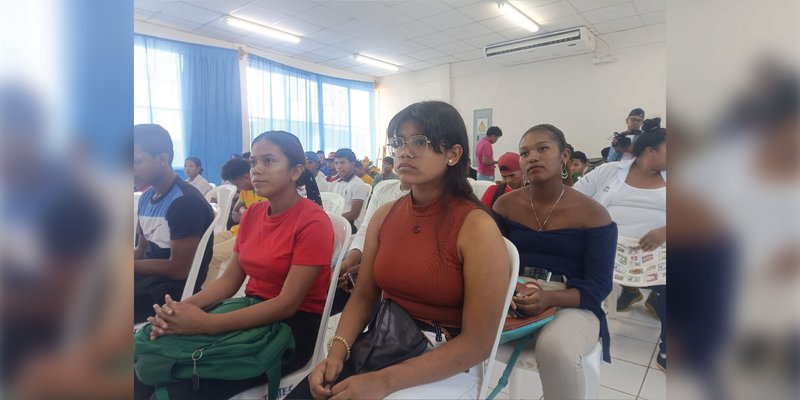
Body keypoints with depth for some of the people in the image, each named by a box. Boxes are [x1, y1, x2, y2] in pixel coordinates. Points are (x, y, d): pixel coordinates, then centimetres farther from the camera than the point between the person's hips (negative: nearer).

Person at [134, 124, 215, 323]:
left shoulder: (186, 202, -18)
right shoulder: (145, 198, 10)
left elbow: (179, 269, -19)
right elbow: (142, 250, 14)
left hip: (174, 287, -8)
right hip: (147, 276, 9)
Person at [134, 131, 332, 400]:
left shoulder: (313, 222, -17)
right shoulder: (252, 214, 8)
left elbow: (287, 304, -21)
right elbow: (230, 279, 6)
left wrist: (207, 324, -27)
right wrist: (183, 307, -13)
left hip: (294, 324, -6)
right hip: (252, 311, 7)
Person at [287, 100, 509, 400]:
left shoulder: (477, 228, -16)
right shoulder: (384, 215, 2)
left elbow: (477, 343, -17)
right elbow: (363, 296, 6)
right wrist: (336, 352, -11)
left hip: (440, 371, -4)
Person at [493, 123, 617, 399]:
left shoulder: (593, 214, -5)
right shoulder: (505, 205, 4)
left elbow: (597, 287, -7)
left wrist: (550, 298, -26)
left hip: (572, 305, -2)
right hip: (513, 299, 3)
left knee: (555, 348, -36)